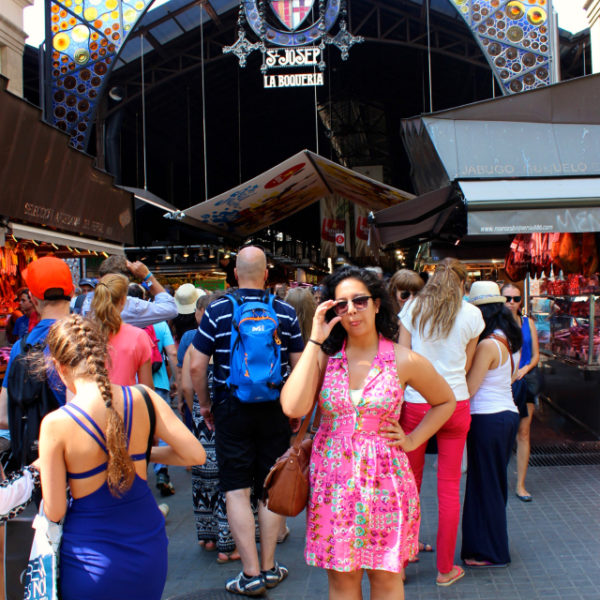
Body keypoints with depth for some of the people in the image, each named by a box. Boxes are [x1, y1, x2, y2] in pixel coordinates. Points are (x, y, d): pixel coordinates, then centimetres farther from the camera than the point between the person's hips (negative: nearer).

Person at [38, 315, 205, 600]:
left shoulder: (56, 425, -19)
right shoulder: (144, 398, -11)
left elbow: (55, 512, -13)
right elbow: (195, 454, -7)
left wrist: (45, 470, 6)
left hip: (93, 560, -3)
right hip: (147, 547, 3)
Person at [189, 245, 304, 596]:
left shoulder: (217, 311, -6)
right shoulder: (285, 312, -1)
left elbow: (196, 365, -7)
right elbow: (300, 366, 2)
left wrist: (204, 404, 7)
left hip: (231, 410, -2)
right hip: (275, 410, 2)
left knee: (237, 491, 4)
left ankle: (251, 574, 3)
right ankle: (269, 568, 20)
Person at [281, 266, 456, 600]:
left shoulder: (404, 361, -4)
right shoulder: (325, 356, -2)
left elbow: (446, 401, 13)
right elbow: (293, 407, -19)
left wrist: (413, 440, 1)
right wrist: (315, 341, -14)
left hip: (384, 480, -1)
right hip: (333, 478, 1)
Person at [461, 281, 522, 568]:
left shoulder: (488, 345, -17)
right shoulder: (507, 341, 9)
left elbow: (469, 389, -17)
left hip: (488, 420, -9)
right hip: (508, 414, 9)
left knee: (485, 485, 2)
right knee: (494, 484, 18)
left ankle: (489, 552, 12)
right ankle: (492, 546, 29)